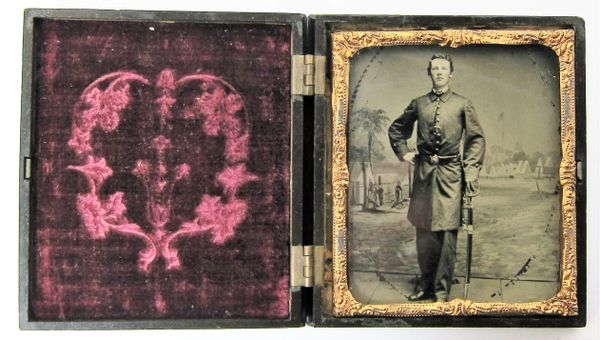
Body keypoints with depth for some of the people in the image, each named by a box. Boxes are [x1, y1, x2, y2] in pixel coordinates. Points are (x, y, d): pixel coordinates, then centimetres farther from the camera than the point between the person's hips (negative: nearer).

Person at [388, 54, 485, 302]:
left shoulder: (462, 104, 3)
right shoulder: (418, 104, 9)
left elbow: (477, 139, 4)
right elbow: (396, 129, 24)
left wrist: (471, 171, -4)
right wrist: (403, 152, 11)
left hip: (450, 173, -2)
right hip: (423, 172, 3)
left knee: (447, 231, -4)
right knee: (423, 230, 8)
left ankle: (442, 289, 5)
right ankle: (426, 283, 21)